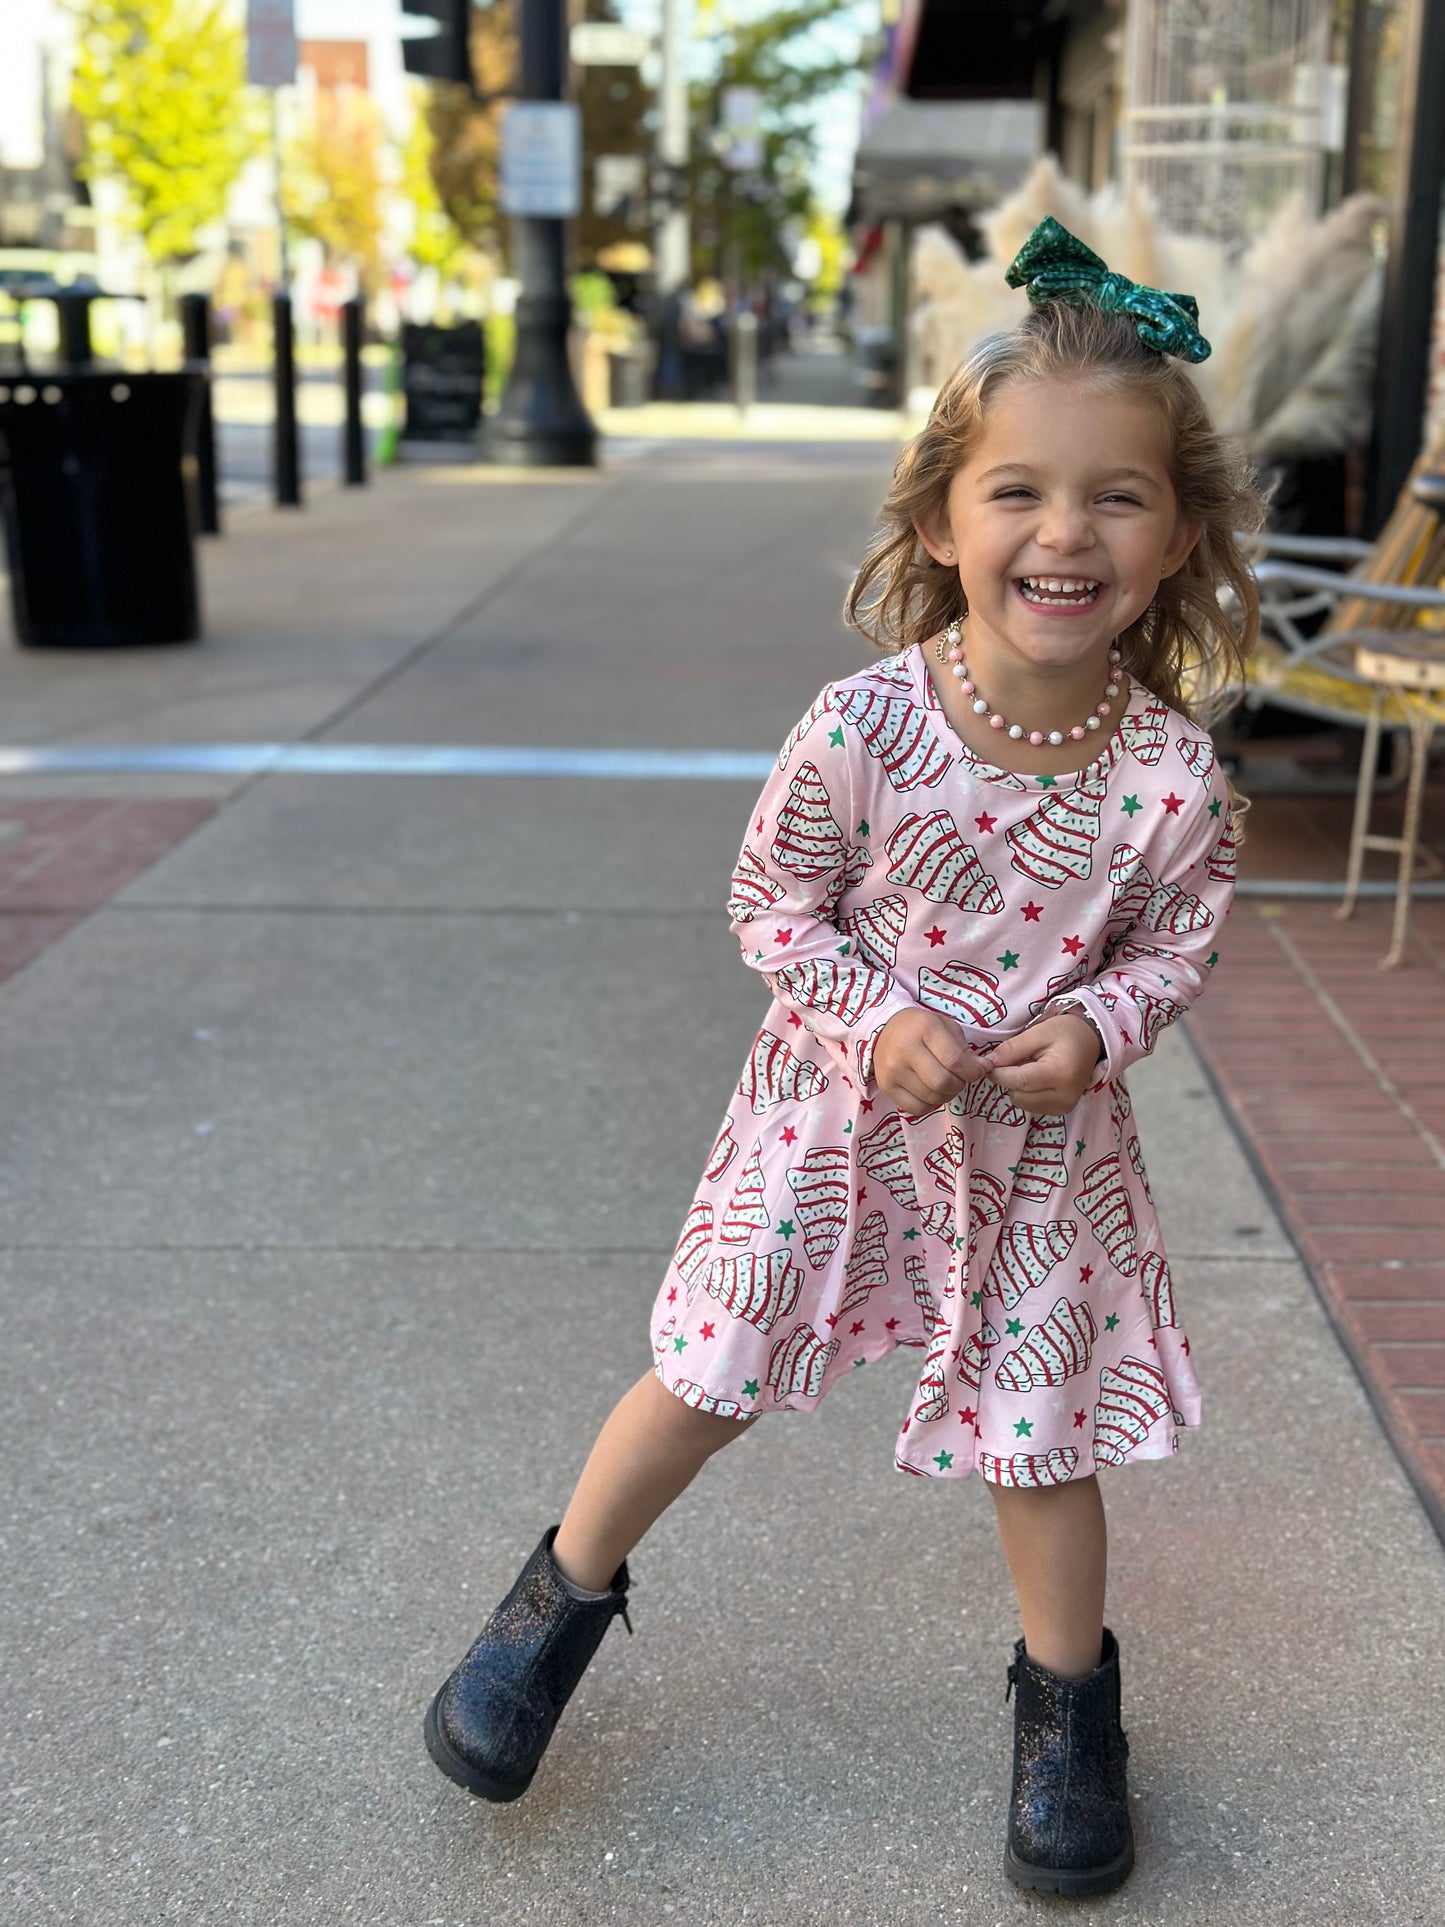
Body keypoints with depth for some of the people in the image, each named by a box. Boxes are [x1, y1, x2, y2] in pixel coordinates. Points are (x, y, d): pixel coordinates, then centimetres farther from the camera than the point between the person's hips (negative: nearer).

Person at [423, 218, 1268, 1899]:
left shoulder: (1172, 777, -17)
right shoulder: (863, 724, -21)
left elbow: (1177, 946, 0)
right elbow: (773, 906, -8)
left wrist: (1101, 1024, -20)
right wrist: (883, 1016, -21)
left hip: (1043, 1144, 1)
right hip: (839, 1110, -1)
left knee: (1046, 1436, 12)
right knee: (710, 1378, 10)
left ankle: (1068, 1697, 40)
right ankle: (563, 1600, 36)